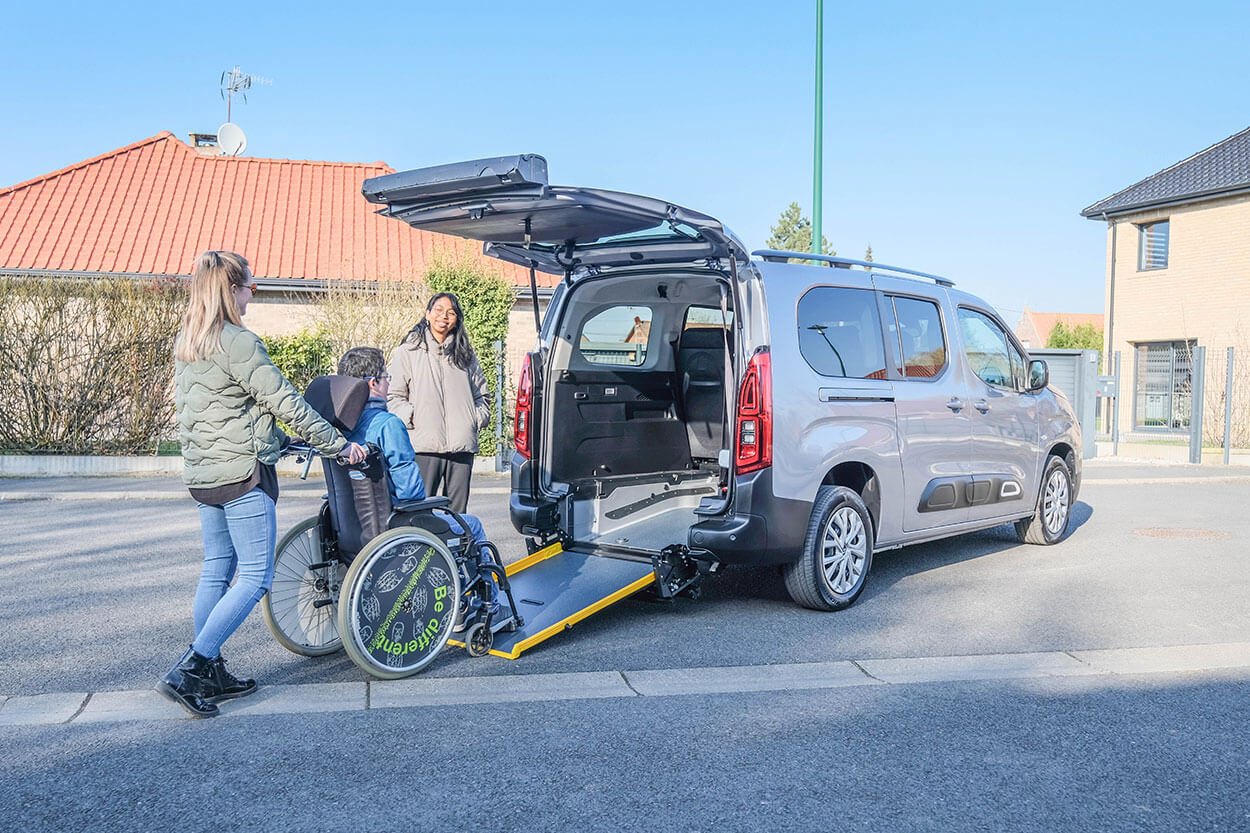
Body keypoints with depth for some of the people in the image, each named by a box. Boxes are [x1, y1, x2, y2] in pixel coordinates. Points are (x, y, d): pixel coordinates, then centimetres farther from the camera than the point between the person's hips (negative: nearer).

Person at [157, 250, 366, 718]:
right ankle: (186, 672, -7)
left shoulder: (185, 344, 12)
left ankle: (210, 676, 20)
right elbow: (286, 403, -15)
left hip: (202, 475, 9)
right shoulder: (238, 342, -15)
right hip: (242, 473, -9)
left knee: (216, 572, 14)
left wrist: (268, 439, 26)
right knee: (255, 578, -3)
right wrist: (340, 445, -7)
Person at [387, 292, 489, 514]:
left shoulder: (466, 354, 19)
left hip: (462, 445, 4)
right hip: (424, 445, -3)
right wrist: (411, 417, -9)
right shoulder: (408, 351, 8)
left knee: (457, 511, 5)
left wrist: (478, 419, 8)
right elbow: (393, 395, 5)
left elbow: (480, 393, 25)